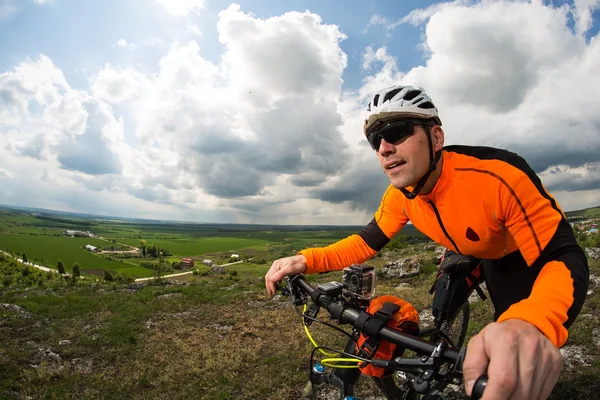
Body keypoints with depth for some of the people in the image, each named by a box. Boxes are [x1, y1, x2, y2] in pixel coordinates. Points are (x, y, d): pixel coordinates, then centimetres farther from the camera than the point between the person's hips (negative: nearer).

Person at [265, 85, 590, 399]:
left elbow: (565, 258, -39)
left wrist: (532, 324, -62)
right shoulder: (400, 196, -23)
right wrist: (307, 260, -31)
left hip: (524, 255, -4)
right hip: (472, 253, 5)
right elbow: (367, 243, -14)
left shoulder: (499, 174, -41)